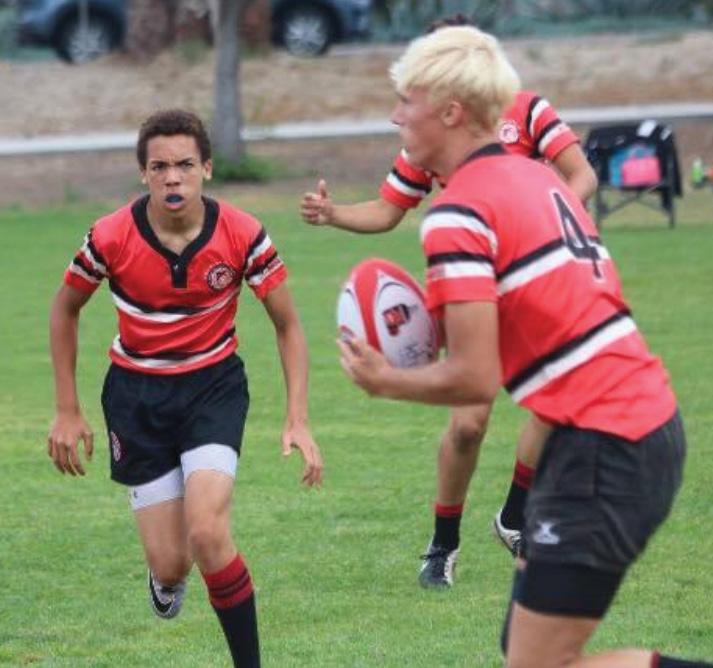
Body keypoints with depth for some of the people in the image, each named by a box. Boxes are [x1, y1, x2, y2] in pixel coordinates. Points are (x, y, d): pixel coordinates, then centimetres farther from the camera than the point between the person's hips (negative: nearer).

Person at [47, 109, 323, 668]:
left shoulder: (243, 235, -16)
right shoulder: (111, 238, -16)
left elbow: (287, 325, -4)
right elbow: (66, 309, 4)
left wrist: (298, 421, -12)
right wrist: (68, 411, 2)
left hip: (214, 385, -1)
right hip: (137, 395, 1)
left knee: (207, 533, -23)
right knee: (169, 563, -4)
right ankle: (168, 577, 37)